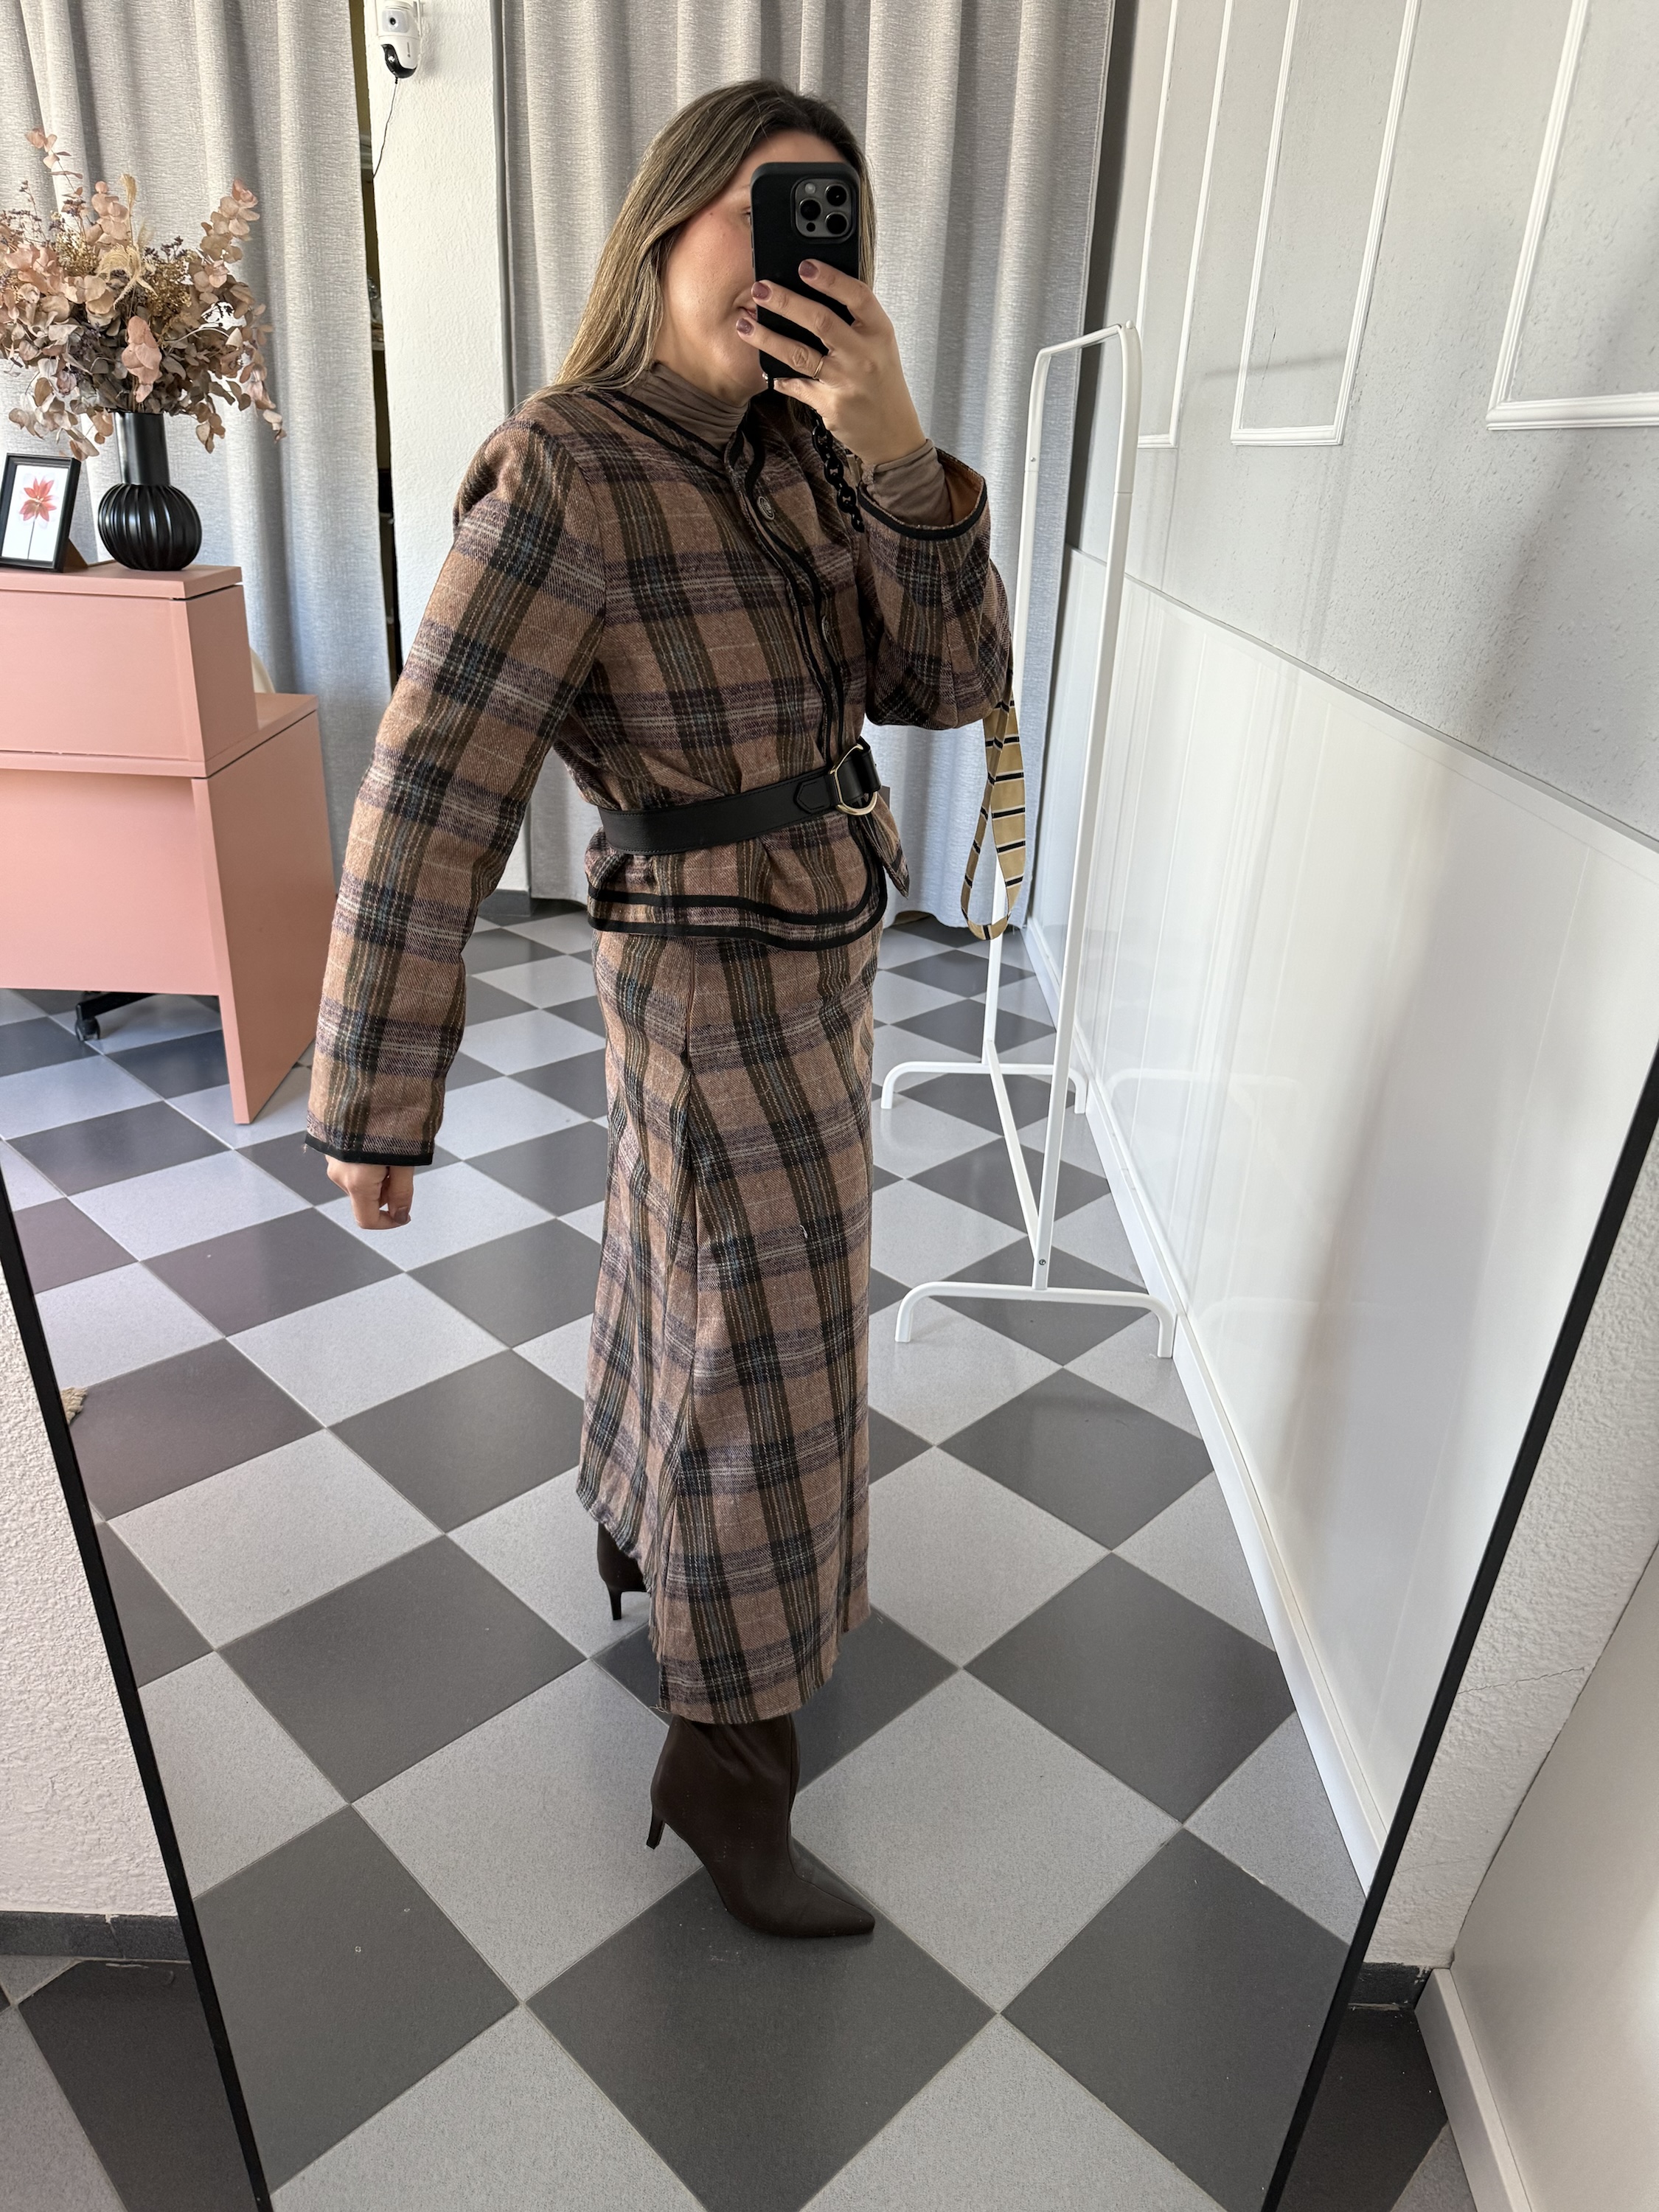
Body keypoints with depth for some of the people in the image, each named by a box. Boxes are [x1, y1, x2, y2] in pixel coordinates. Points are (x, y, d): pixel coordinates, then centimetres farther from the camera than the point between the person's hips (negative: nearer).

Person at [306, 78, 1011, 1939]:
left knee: (690, 1275, 24)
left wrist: (897, 446, -23)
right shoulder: (560, 481, -23)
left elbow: (950, 683, -7)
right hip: (724, 997, -8)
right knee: (765, 1373, 0)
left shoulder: (797, 462, 2)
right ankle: (723, 1761, 21)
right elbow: (428, 804, -24)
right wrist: (374, 1106, -20)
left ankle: (637, 1528, 50)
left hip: (802, 951, 9)